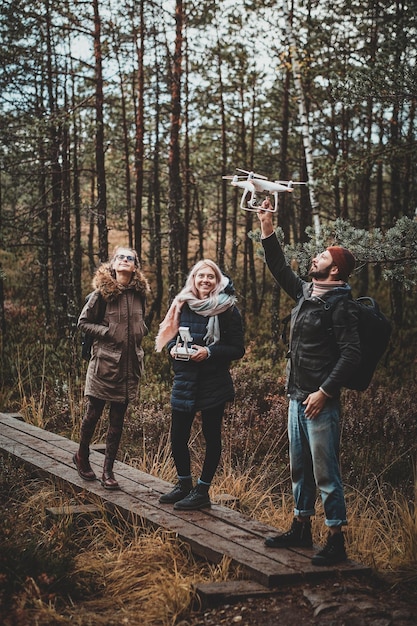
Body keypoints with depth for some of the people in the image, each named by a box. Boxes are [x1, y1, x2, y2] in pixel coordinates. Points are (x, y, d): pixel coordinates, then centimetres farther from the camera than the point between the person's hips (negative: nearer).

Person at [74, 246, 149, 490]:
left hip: (129, 363, 4)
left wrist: (139, 333, 3)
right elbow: (83, 322, -2)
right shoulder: (102, 292, -7)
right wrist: (106, 332, -13)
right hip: (105, 362, -4)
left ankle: (108, 470, 15)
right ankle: (82, 456, 30)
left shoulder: (140, 293, 6)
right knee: (94, 412, 6)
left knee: (118, 419, 7)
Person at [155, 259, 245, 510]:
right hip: (184, 381, 4)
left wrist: (209, 352, -20)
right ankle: (184, 485, 27)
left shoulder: (227, 309, -7)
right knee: (178, 437, 8)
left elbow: (238, 349, -7)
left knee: (212, 437, 6)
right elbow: (169, 336, 17)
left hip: (213, 384, -4)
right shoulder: (183, 305, 6)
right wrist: (173, 348, -5)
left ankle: (202, 490, 17)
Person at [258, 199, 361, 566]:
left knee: (325, 473, -5)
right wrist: (267, 229, 20)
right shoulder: (305, 293, 12)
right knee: (299, 468, 17)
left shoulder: (341, 305, -13)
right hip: (297, 397, 9)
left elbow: (351, 353, -18)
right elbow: (280, 269, 25)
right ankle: (301, 529, 29)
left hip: (321, 401, -9)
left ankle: (336, 541, 2)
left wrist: (325, 392, -21)